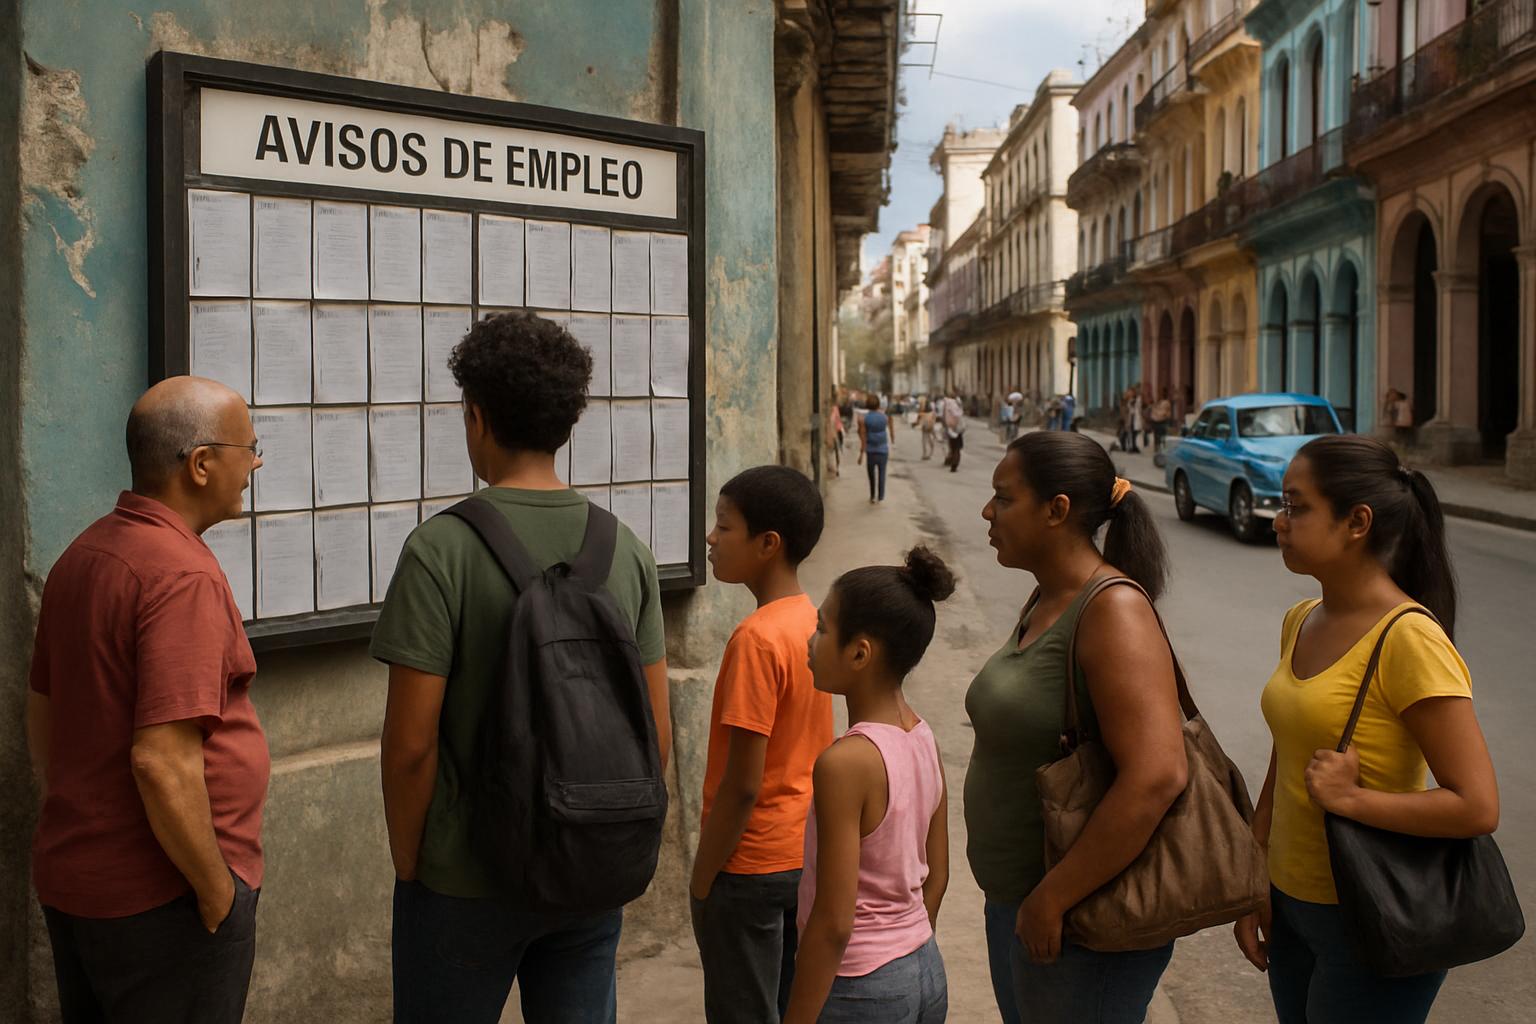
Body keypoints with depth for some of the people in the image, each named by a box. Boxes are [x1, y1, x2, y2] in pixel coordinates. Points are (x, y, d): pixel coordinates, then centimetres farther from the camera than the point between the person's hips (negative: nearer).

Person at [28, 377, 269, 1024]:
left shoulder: (81, 555, 6)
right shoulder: (183, 576, -23)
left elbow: (41, 713, 16)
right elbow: (164, 763, -28)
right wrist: (218, 890, -17)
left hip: (68, 876, 9)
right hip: (160, 898, -9)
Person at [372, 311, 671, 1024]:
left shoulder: (441, 550, -15)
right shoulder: (626, 549, -1)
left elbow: (411, 742, -16)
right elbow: (657, 735, 2)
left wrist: (407, 862, -1)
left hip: (466, 883, -4)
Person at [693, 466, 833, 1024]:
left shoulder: (756, 638, -23)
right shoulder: (812, 620, 1)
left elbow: (741, 785, -22)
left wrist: (701, 882, -12)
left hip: (751, 867, -8)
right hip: (805, 854, 8)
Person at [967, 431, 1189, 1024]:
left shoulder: (1113, 611, -22)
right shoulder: (1044, 603, 7)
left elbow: (1156, 776, -31)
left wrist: (1052, 900, -24)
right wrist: (1021, 900, 15)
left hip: (1080, 919, -9)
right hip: (1014, 898, 9)